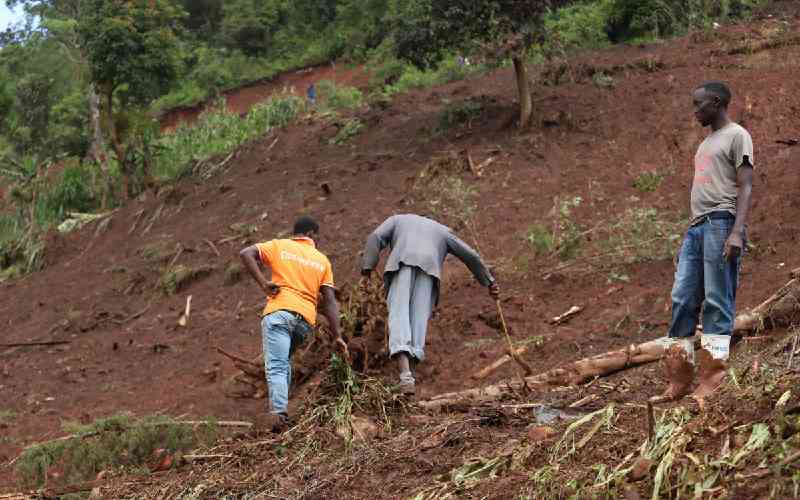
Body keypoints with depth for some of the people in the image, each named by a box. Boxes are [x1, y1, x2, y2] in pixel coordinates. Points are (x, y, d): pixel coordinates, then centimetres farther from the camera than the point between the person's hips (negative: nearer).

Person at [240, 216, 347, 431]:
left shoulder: (279, 246, 14)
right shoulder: (322, 260, 19)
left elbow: (245, 254, -3)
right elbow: (330, 301, 12)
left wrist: (262, 283, -3)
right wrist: (337, 335, 12)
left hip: (278, 311, -3)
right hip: (306, 319, 3)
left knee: (276, 366, -12)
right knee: (284, 361, 24)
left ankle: (278, 410, -31)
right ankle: (280, 404, 14)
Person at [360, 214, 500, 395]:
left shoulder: (397, 220, 34)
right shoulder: (442, 231, 38)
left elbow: (375, 238, 15)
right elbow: (470, 256, 33)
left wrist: (366, 272, 9)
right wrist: (490, 282, 40)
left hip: (402, 266, -2)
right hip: (429, 270, 2)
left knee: (399, 317, -14)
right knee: (419, 320, -2)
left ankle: (406, 374, -35)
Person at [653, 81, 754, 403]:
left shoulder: (737, 136, 1)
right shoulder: (707, 142, 26)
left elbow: (745, 186, -8)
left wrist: (737, 232, -20)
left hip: (721, 223, -8)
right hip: (696, 227, 8)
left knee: (717, 303, -8)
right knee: (682, 301, 1)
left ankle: (710, 384, -8)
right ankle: (678, 381, 3)